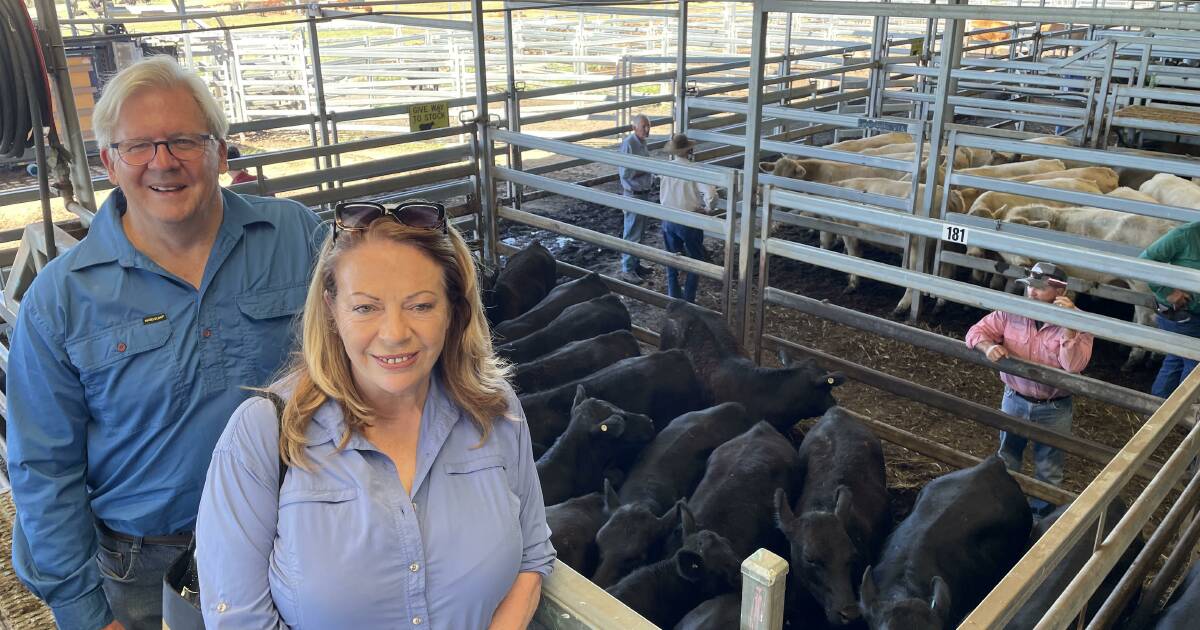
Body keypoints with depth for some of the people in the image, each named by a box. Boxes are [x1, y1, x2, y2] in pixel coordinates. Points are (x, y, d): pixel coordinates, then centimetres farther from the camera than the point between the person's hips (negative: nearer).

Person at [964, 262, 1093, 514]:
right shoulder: (1012, 312, -9)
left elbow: (1074, 365, -27)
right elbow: (978, 331, -5)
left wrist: (1067, 323, -34)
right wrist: (988, 347, -27)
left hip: (1054, 409, -2)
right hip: (1014, 400, 2)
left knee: (1048, 471, 14)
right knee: (1006, 460, 21)